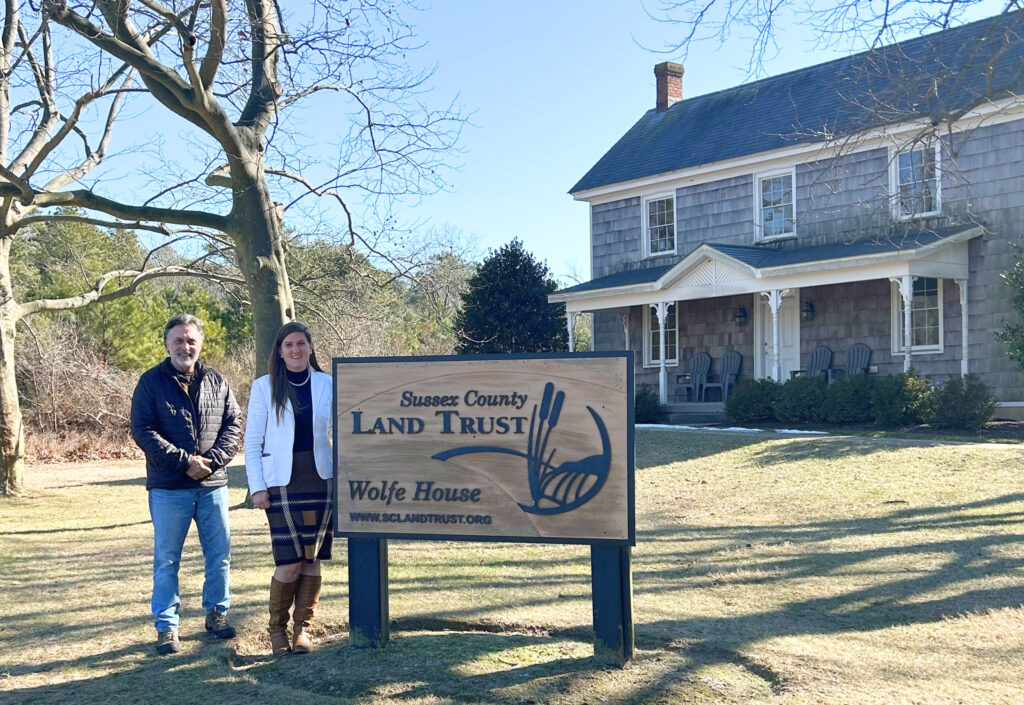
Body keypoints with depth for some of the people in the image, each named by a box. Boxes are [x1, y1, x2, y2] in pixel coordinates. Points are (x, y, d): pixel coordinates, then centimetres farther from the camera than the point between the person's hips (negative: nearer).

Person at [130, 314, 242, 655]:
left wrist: (212, 460, -11)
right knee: (166, 559, 4)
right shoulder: (151, 382, -1)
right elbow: (142, 431, -8)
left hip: (212, 486, 3)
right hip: (168, 489, -3)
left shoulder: (217, 382, 8)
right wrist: (184, 461, -15)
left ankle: (217, 614, 26)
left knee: (220, 554, 10)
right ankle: (166, 627, 14)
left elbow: (233, 425, 6)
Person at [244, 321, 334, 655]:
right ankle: (277, 628, 15)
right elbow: (252, 442, 3)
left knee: (312, 560, 5)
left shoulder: (327, 385, 6)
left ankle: (303, 628, 18)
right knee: (290, 563, -6)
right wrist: (257, 487, -4)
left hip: (320, 481, 2)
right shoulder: (264, 387, 2)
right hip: (282, 484, -2)